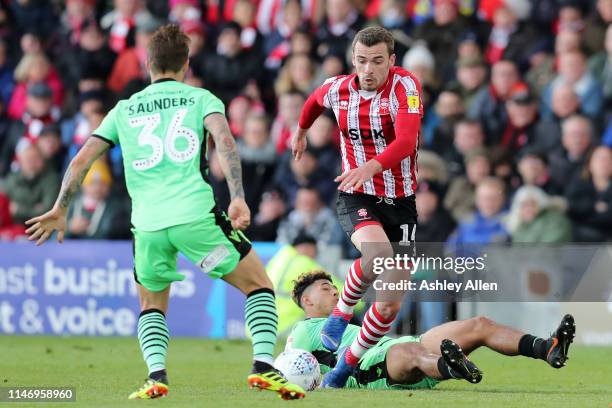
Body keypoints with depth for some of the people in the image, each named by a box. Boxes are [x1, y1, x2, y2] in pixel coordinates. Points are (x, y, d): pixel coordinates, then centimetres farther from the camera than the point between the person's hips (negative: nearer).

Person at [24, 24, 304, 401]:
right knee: (259, 285, 12)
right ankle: (264, 366, -7)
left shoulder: (125, 109, 21)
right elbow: (224, 140, -7)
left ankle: (156, 376, 0)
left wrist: (60, 210, 27)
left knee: (152, 305, 25)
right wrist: (238, 198, -14)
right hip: (196, 213, -3)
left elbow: (82, 160, 17)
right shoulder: (199, 98, 13)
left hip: (147, 223, 3)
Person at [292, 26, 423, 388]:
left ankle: (345, 368, 19)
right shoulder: (337, 89, -4)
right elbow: (315, 100, 23)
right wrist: (301, 130, 40)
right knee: (378, 253, -34)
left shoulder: (405, 85, -17)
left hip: (400, 202, 0)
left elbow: (406, 141, -33)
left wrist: (371, 166, -50)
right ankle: (339, 317, -9)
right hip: (357, 199, 0)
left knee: (391, 305, -1)